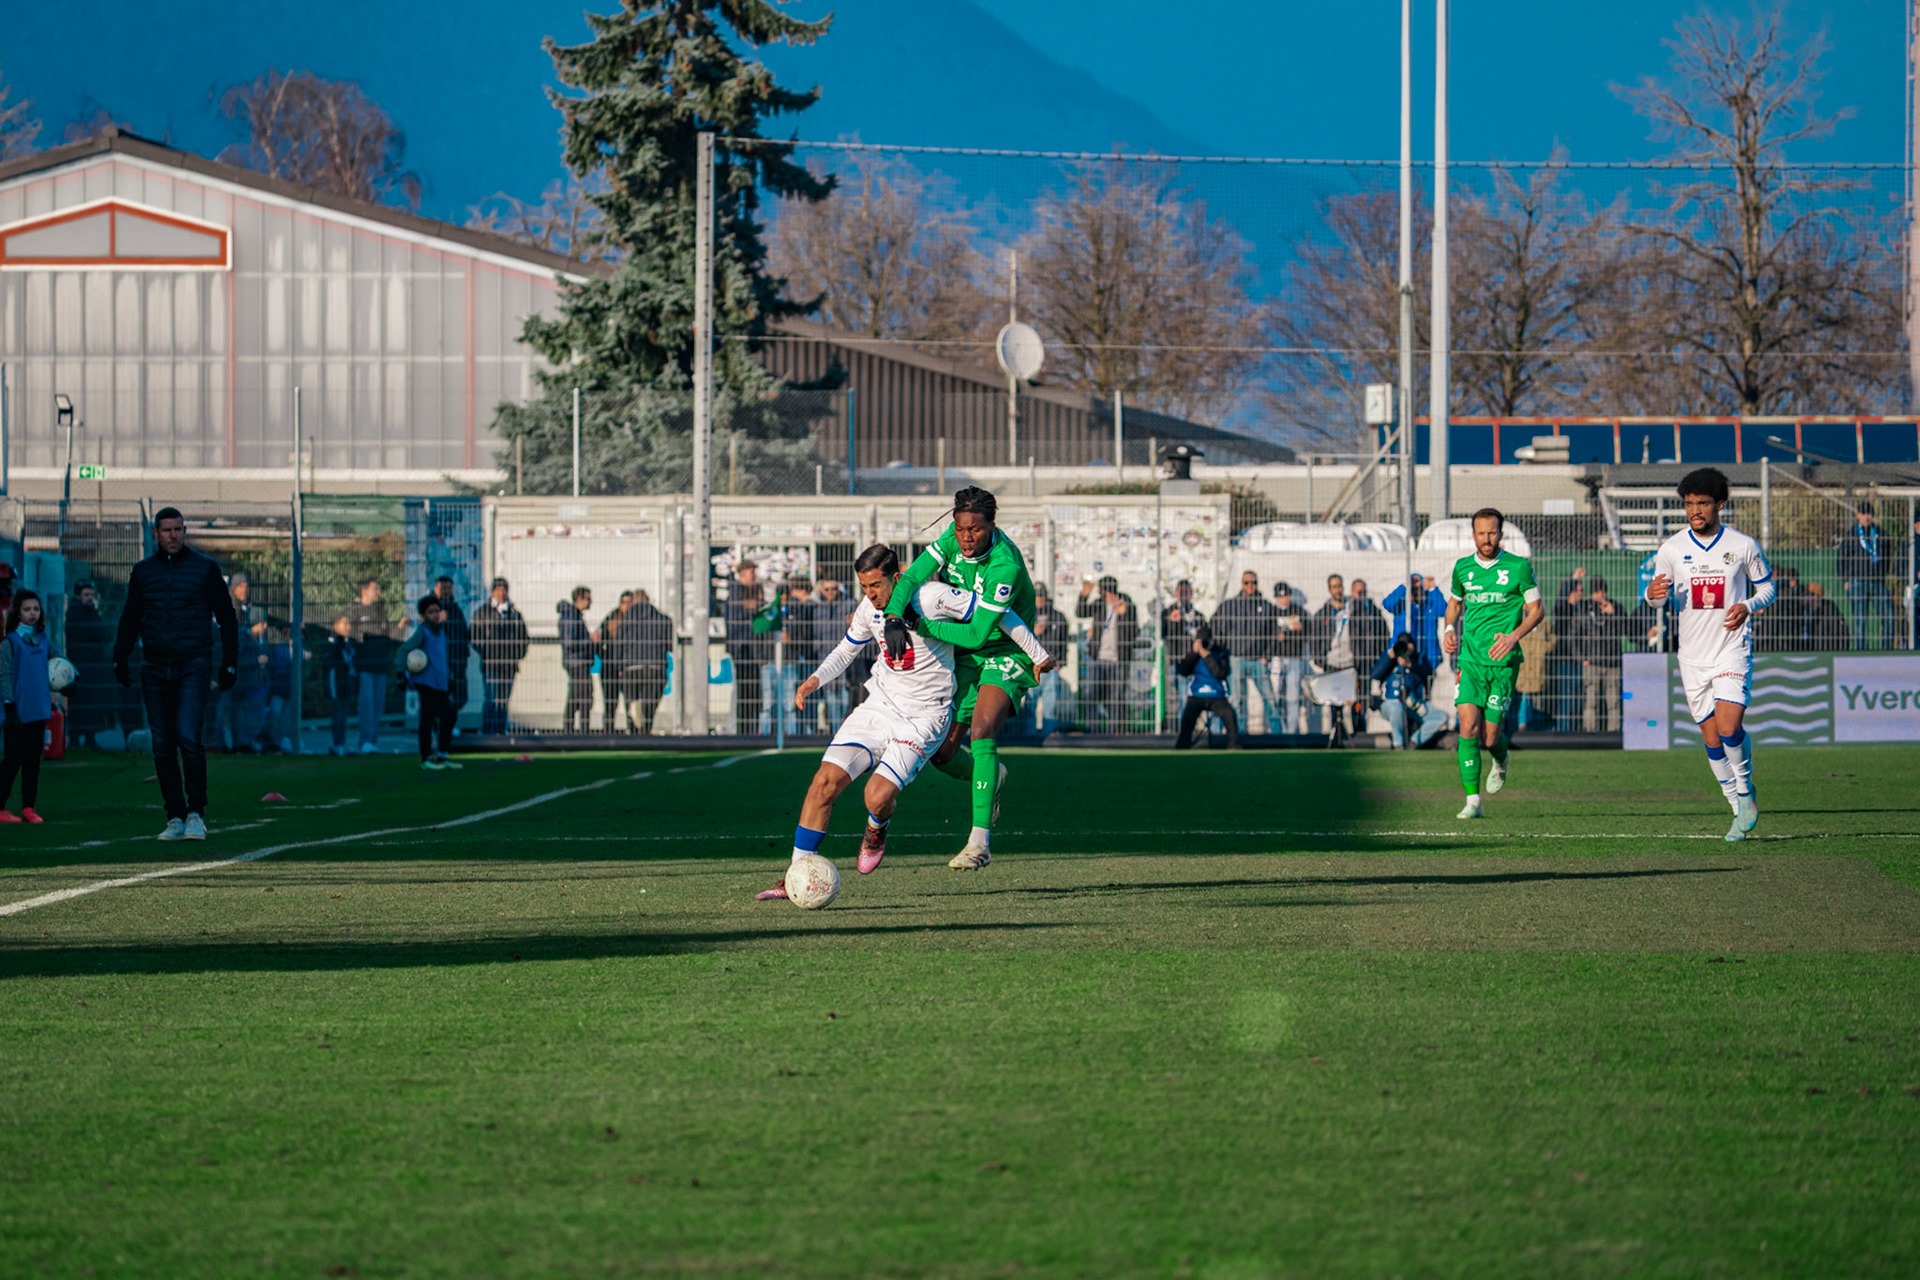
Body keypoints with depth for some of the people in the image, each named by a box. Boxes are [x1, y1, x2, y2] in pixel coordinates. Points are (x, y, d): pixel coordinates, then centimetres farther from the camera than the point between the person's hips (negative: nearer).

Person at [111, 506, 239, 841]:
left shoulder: (204, 569, 3)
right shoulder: (143, 571, 11)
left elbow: (226, 617, 6)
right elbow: (130, 619, 18)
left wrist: (229, 662, 0)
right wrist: (120, 659, 8)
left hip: (192, 667, -3)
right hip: (154, 669, 3)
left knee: (188, 737, -16)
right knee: (163, 746, 2)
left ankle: (196, 813, -7)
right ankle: (175, 818, 7)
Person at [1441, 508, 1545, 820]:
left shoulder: (1518, 567, -4)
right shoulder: (1462, 567, 6)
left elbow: (1536, 610, 2)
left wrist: (1514, 636, -15)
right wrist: (1450, 629, 3)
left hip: (1503, 662, -2)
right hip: (1470, 660, 2)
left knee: (1490, 737, -1)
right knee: (1468, 728, -14)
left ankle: (1500, 761, 37)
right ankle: (1472, 800, -10)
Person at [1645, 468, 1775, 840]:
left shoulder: (1743, 546, -2)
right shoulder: (1672, 548, 1)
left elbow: (1767, 587, 9)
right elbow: (1660, 593, 7)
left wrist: (1747, 606, -11)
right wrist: (1653, 593, -17)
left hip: (1733, 649, -3)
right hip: (1693, 655, 3)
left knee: (1729, 726, -20)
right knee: (1711, 738, 5)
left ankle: (1745, 791, 5)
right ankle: (1741, 810, 19)